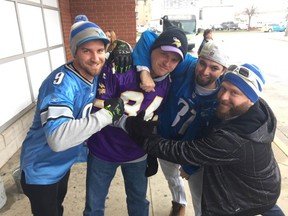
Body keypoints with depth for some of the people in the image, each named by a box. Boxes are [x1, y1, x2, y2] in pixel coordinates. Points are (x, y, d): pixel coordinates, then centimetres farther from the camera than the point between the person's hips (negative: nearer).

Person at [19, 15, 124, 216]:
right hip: (41, 169, -7)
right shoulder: (62, 84, -34)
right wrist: (108, 113, -40)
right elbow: (58, 138, -47)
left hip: (63, 162, 7)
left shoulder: (93, 72, -10)